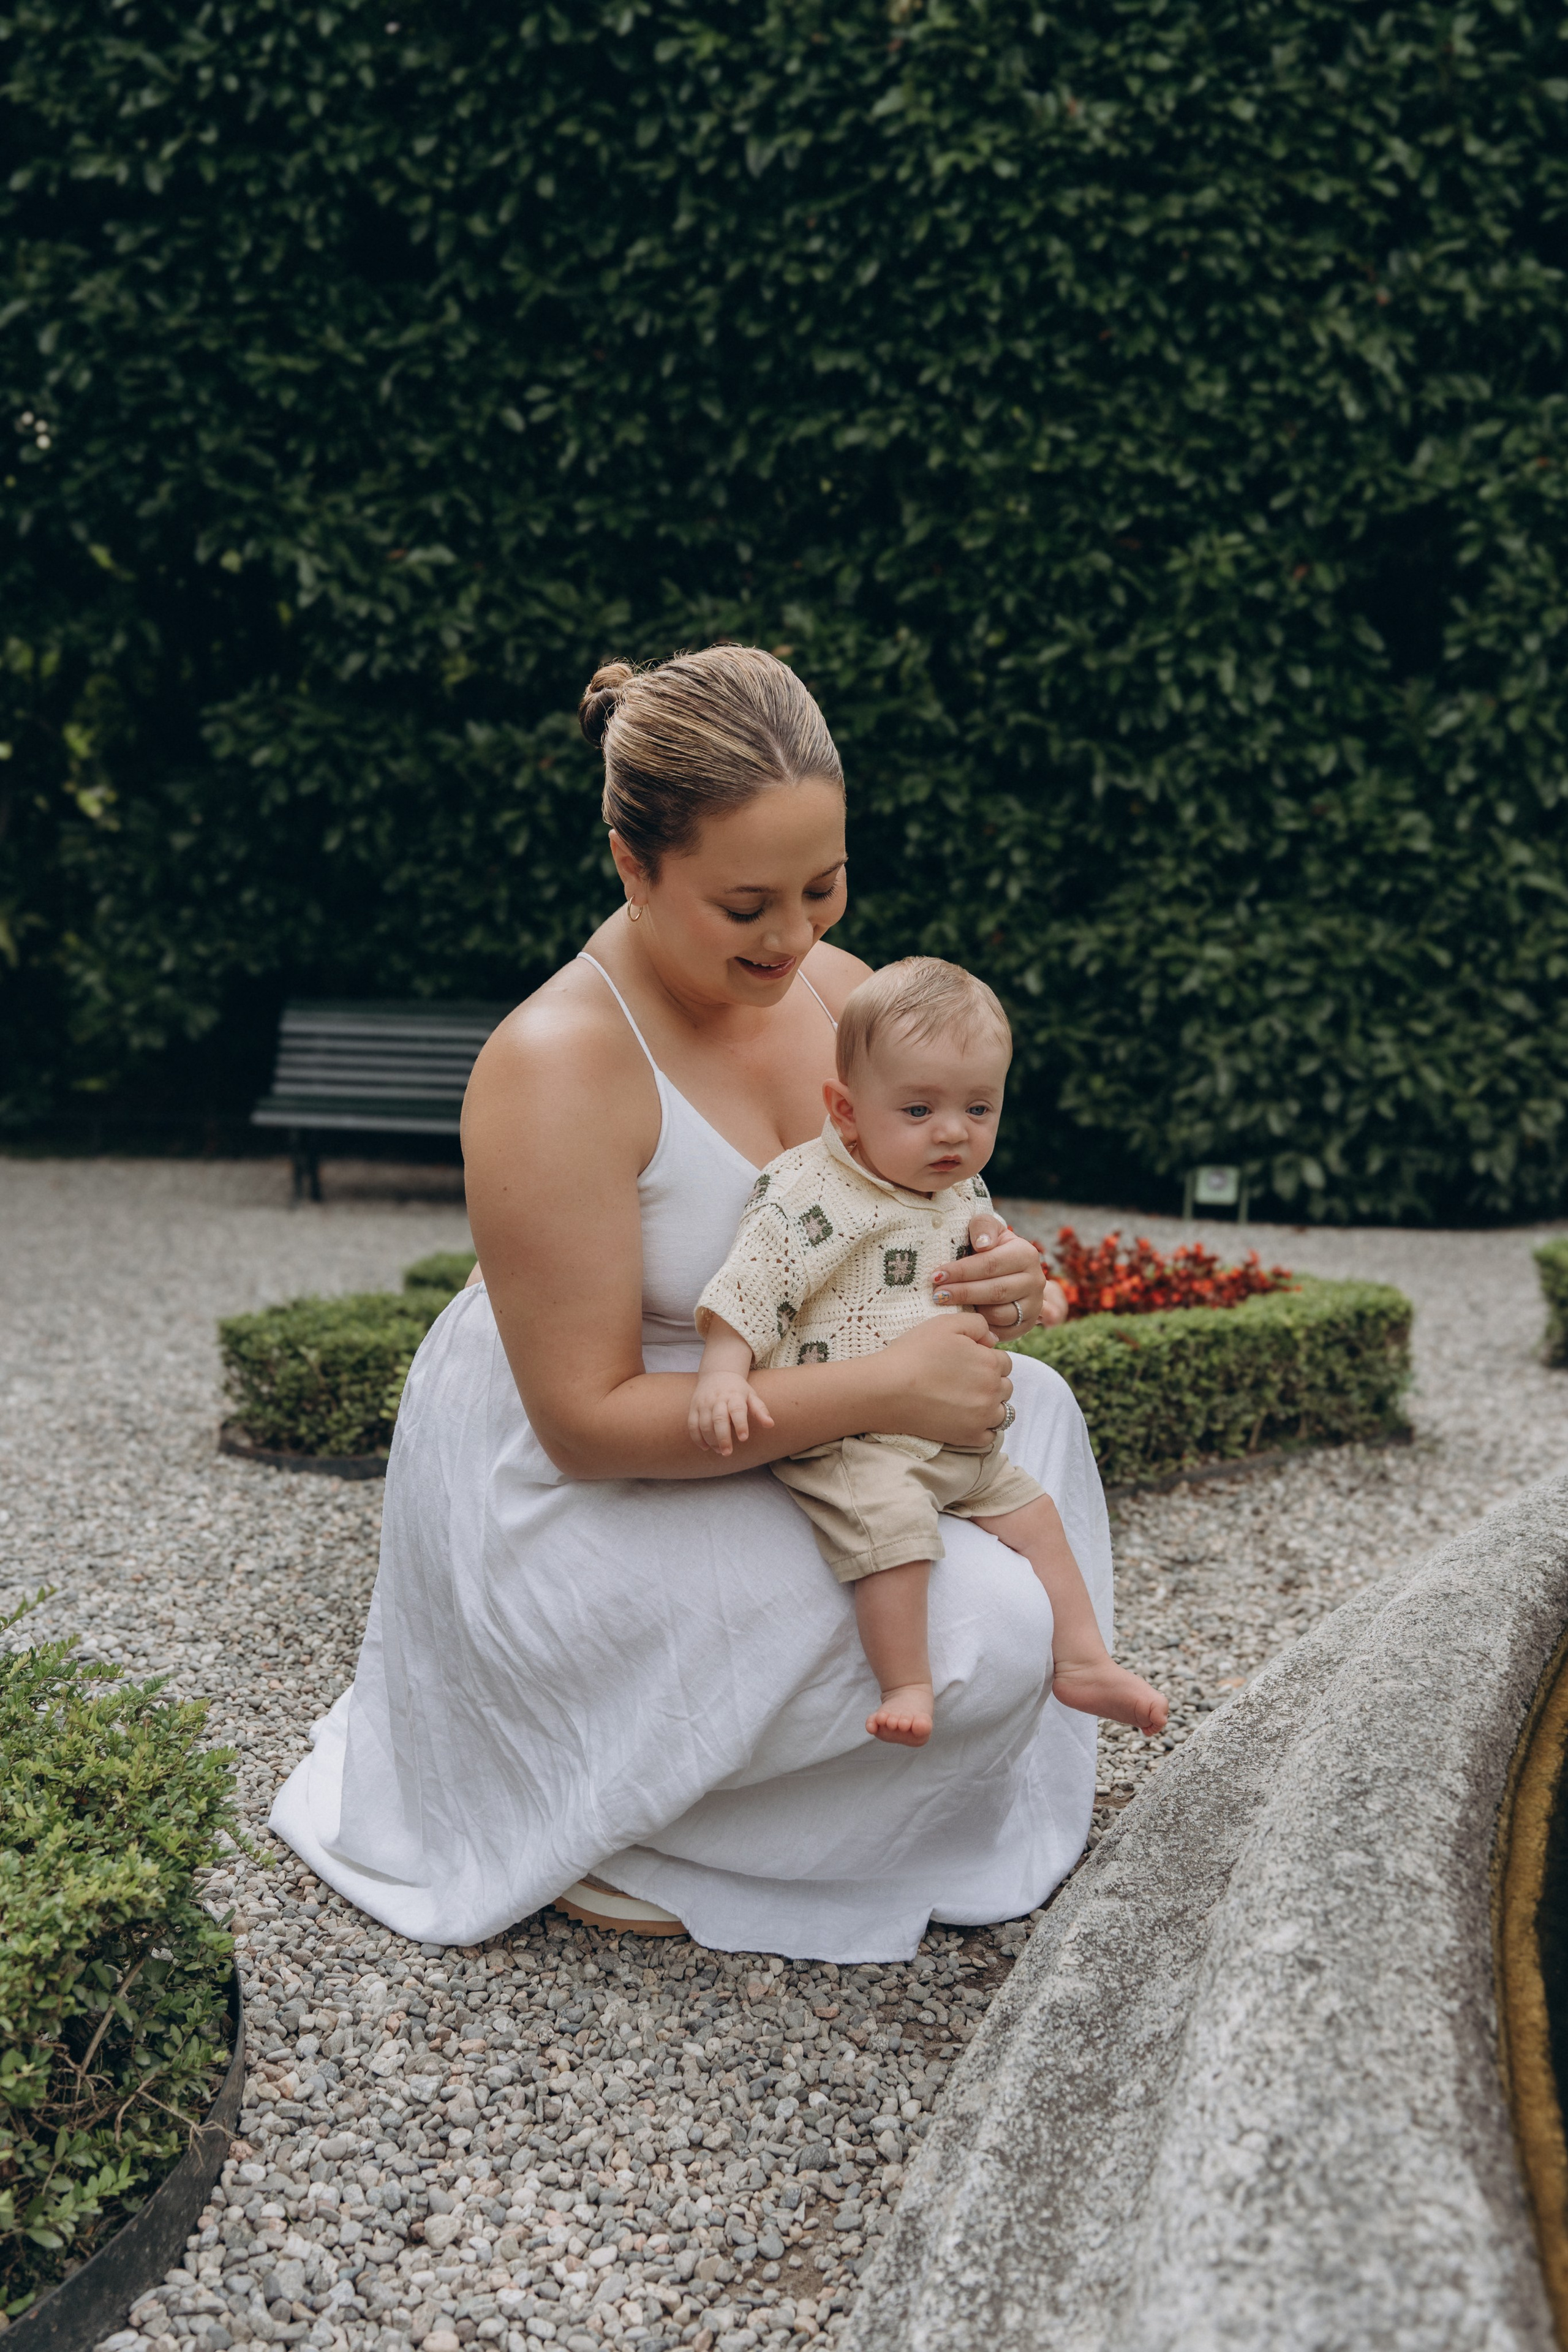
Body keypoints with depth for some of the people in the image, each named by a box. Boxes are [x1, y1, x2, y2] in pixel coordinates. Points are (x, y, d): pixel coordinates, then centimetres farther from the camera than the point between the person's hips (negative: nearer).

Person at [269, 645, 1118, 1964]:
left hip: (734, 1433, 8)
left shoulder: (838, 990, -5)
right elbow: (588, 1420, -27)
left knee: (1026, 1404, 1)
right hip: (564, 1501, -8)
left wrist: (997, 1285, -17)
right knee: (986, 1629, -18)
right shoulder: (561, 1064, -28)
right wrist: (883, 1388, -31)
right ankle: (602, 1823, -3)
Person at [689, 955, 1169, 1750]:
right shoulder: (809, 1197, -14)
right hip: (847, 1438, -8)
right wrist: (722, 1376, -33)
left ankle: (1082, 1662, 24)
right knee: (892, 1521, -30)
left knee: (1029, 1509, 11)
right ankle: (906, 1685, -14)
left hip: (957, 1439, 8)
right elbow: (745, 1293, -18)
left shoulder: (963, 1194, 10)